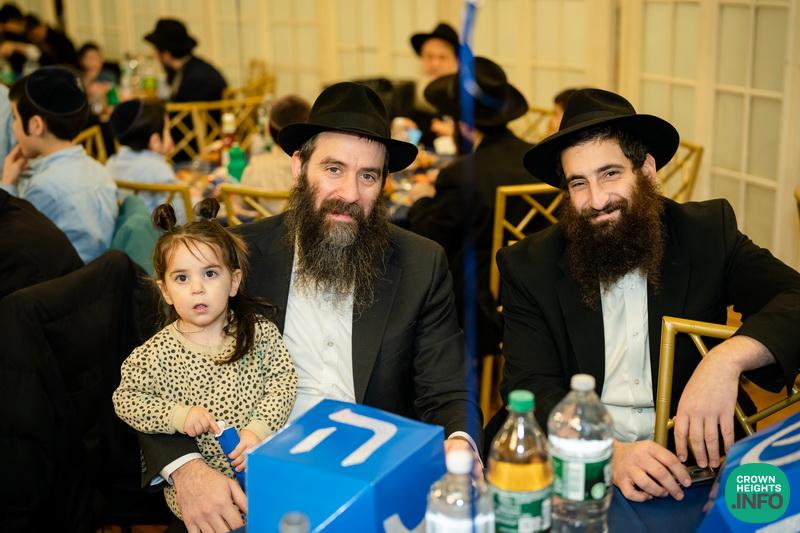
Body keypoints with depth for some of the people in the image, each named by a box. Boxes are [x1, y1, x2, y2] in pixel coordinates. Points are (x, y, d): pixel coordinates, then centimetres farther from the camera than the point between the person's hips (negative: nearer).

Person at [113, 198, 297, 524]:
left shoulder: (259, 332, -2)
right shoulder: (156, 354, -7)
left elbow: (283, 378, -3)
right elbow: (125, 399, 0)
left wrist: (260, 428, -16)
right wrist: (177, 416, -13)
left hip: (257, 464, 2)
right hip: (194, 476, -1)